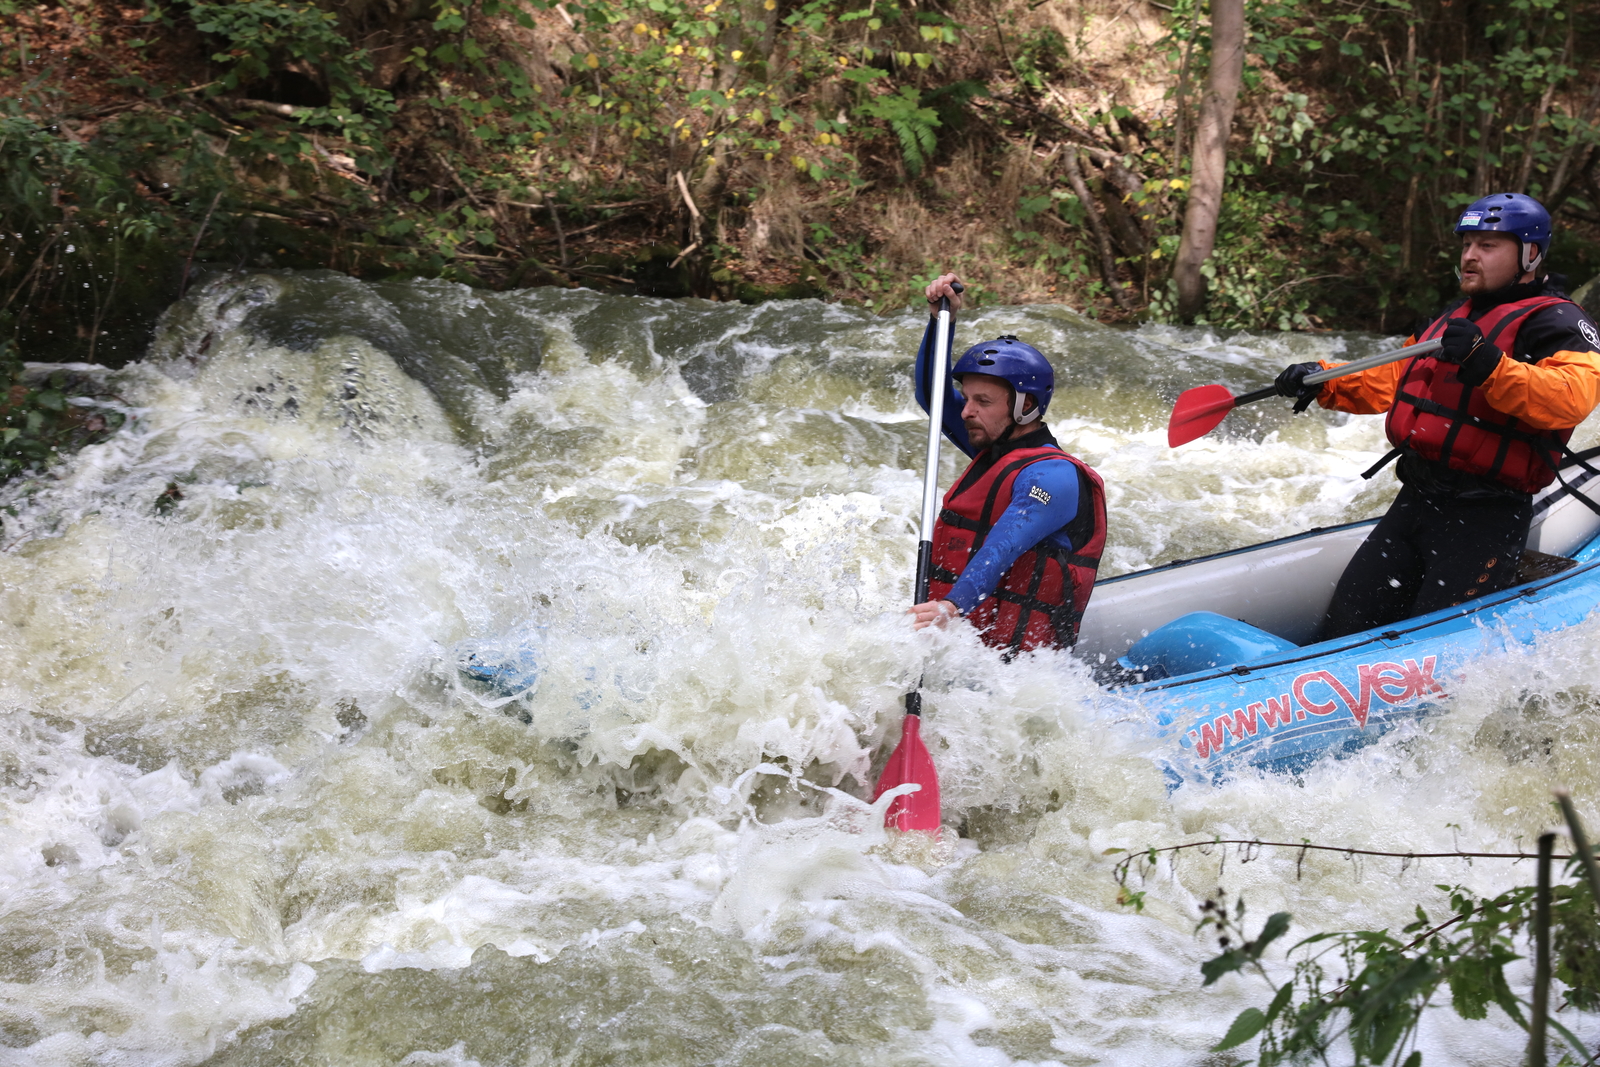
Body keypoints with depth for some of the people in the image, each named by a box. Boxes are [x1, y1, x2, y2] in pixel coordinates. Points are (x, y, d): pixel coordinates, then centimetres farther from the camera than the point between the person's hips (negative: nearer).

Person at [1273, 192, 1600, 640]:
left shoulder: (1556, 321, -7)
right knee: (1344, 631, 1)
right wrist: (1322, 382, 9)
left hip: (1484, 519, -8)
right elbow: (1389, 381, 26)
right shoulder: (1455, 320, 23)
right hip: (1415, 503, 8)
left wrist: (1485, 364, -38)